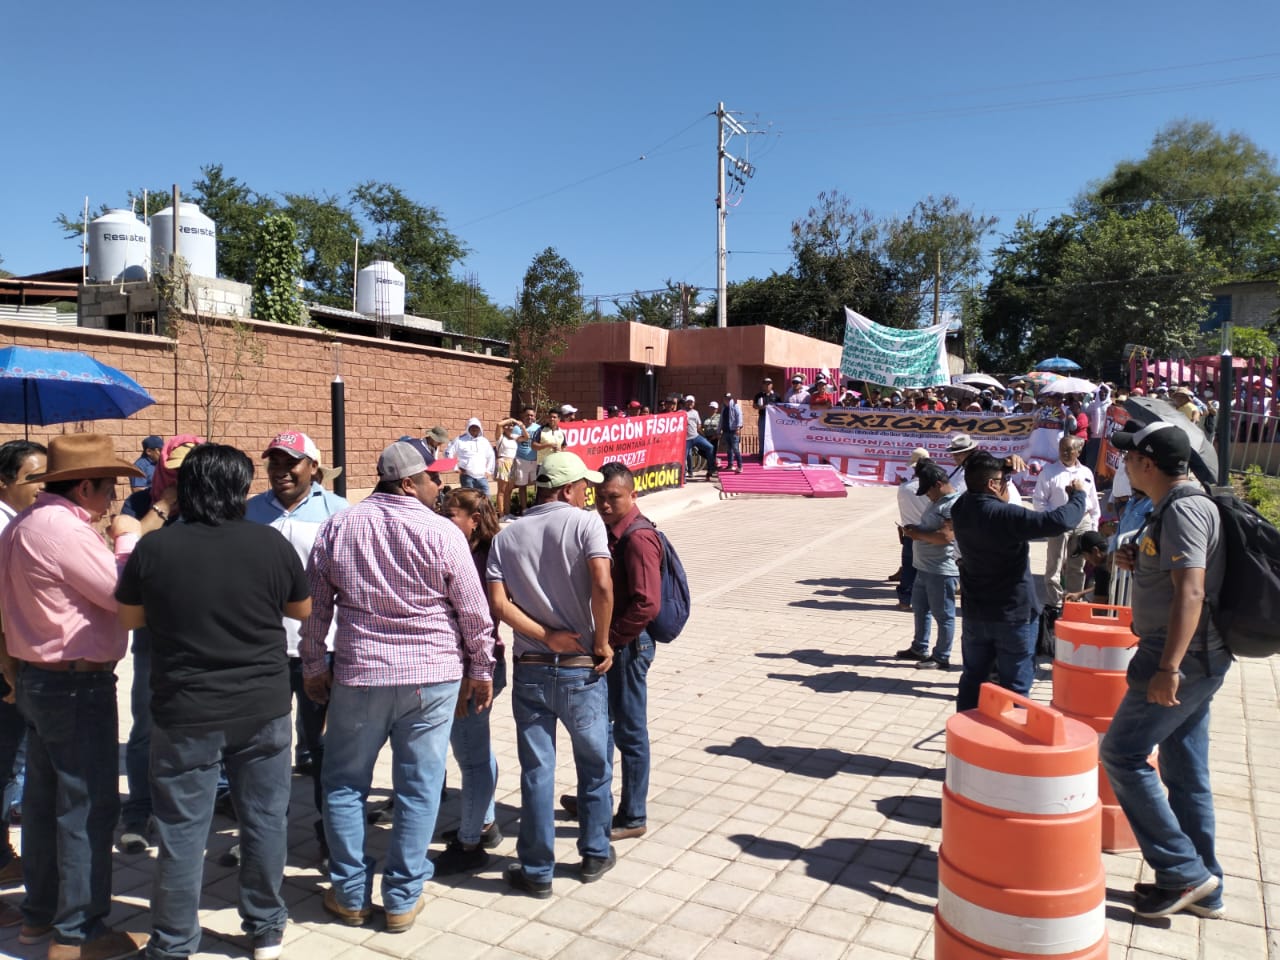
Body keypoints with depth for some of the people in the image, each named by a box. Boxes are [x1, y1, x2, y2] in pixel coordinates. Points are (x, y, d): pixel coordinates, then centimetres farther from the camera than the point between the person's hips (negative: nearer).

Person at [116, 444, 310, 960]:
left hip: (184, 711, -1)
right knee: (265, 820, 14)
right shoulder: (271, 543, -8)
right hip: (263, 707, 1)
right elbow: (302, 610, 6)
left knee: (182, 829, 12)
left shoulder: (153, 547, -9)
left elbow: (129, 617, 6)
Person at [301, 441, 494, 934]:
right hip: (432, 676, -2)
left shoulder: (337, 527, 2)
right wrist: (482, 670, 7)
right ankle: (403, 899, 18)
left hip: (359, 674, 2)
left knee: (344, 783, 17)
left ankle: (351, 894, 25)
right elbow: (474, 610, -5)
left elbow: (315, 605, 7)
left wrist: (313, 666, 17)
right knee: (418, 788, 9)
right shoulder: (442, 532, -8)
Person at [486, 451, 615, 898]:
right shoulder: (586, 523, -8)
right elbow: (602, 584, -23)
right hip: (582, 669, -2)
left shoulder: (506, 536, 4)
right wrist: (602, 643, -12)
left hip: (530, 670, 3)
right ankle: (595, 854, 30)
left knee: (536, 770, 10)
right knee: (595, 764, 17)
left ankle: (537, 871, 19)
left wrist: (545, 636, -8)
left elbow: (498, 603, -8)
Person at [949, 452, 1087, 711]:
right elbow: (1060, 521, -27)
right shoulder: (1005, 516, -24)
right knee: (1015, 687, 7)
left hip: (975, 614, 6)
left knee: (972, 679, 18)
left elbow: (977, 484, 17)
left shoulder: (960, 510, -4)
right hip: (1014, 616, -6)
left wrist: (1004, 467, 4)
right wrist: (1078, 495, -9)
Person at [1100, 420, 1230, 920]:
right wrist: (1139, 563, 6)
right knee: (1185, 769, 15)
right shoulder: (1184, 505, 14)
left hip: (1183, 658, -10)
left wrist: (1168, 667, -29)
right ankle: (1203, 887, 24)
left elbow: (1191, 592, -27)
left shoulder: (1183, 510, -18)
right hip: (1198, 659, 10)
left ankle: (1183, 870, 4)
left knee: (1122, 753, -4)